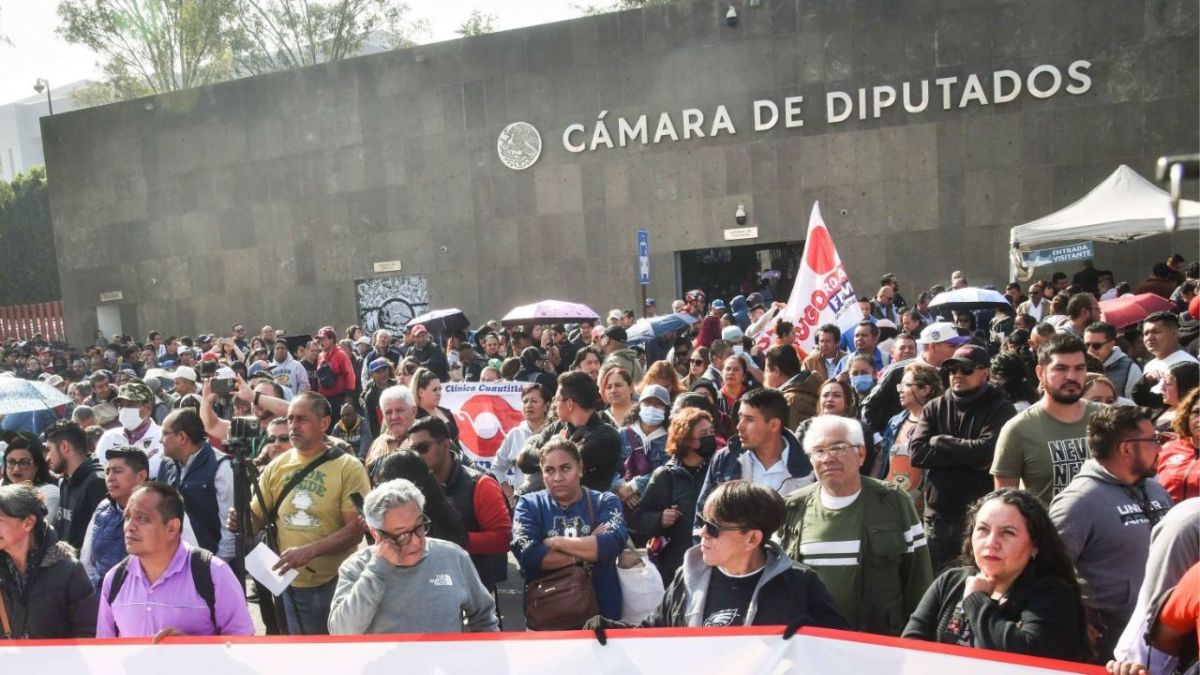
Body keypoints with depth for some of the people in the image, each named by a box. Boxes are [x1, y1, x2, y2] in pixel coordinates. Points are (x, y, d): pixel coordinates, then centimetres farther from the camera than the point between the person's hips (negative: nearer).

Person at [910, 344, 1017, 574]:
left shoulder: (1000, 409, -2)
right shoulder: (934, 408, 8)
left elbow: (987, 451, -18)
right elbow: (917, 453, -5)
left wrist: (939, 442, -8)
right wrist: (969, 455, -12)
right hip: (938, 519, 4)